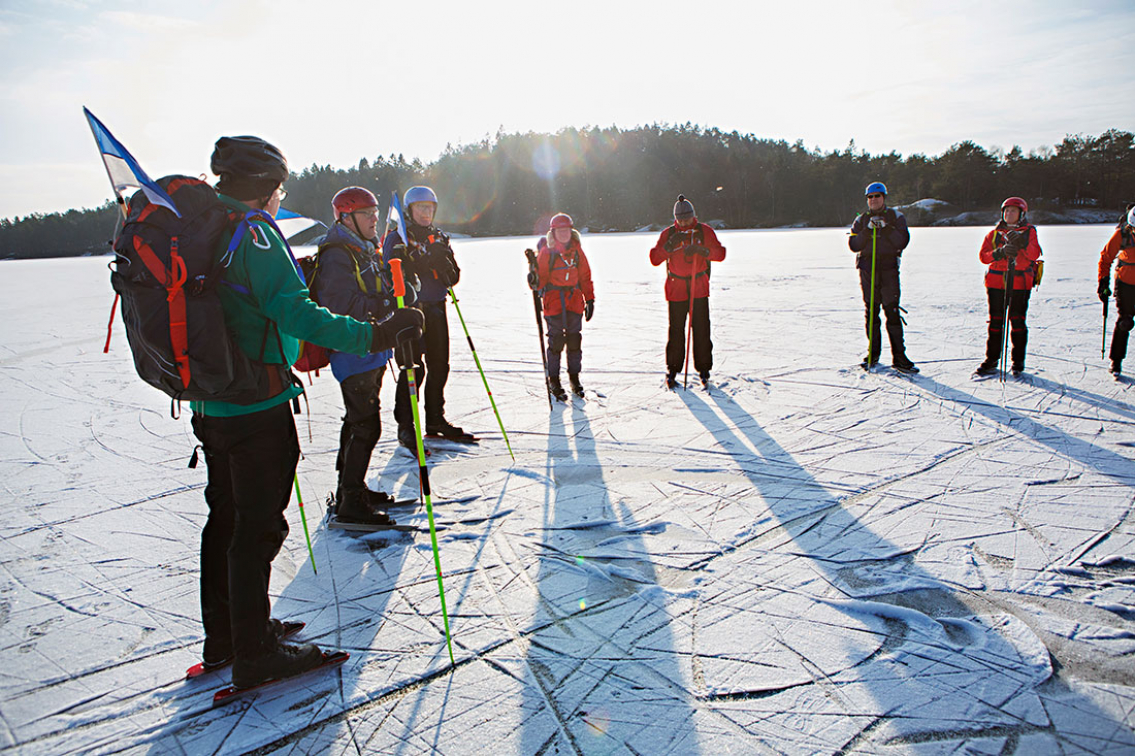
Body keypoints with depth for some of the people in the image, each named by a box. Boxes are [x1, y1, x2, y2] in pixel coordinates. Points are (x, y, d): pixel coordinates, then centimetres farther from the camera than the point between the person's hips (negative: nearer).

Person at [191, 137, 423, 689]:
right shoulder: (251, 232, -15)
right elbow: (295, 313, -26)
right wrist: (373, 336, -30)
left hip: (211, 405, 10)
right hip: (258, 407, -9)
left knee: (227, 516, 19)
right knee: (258, 525, -1)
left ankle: (223, 637, 33)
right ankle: (255, 655, 9)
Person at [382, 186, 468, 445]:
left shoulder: (439, 238, 15)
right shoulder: (397, 239, -1)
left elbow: (453, 278, 9)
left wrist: (442, 260, -10)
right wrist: (419, 259, -21)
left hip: (435, 309, 6)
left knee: (439, 367, 9)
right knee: (414, 369, -9)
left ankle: (436, 421, 23)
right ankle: (405, 427, 1)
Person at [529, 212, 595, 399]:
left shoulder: (576, 250, 8)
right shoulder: (546, 252, -3)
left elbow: (585, 275, 13)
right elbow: (542, 277, -4)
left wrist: (590, 299, 11)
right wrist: (535, 281, -28)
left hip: (575, 300, 3)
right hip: (554, 300, -3)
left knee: (575, 339, 5)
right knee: (556, 340, -4)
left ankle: (574, 377, 19)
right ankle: (554, 381, 8)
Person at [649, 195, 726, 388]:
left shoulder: (704, 231, 4)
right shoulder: (668, 233, 3)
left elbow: (720, 254, -4)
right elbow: (655, 259, -3)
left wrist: (701, 250, -22)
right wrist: (670, 246, -19)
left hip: (699, 289, 0)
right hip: (675, 289, 0)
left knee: (701, 330, 0)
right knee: (676, 330, 0)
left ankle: (703, 369, 11)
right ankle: (672, 370, 11)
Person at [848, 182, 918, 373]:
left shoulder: (896, 217, 7)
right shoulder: (861, 220, 12)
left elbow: (902, 242, -5)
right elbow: (854, 245, 0)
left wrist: (886, 228, -15)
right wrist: (868, 230, -12)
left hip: (889, 268, -2)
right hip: (867, 270, 2)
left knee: (892, 312, -8)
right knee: (871, 312, 6)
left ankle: (899, 357, -5)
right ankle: (873, 353, 16)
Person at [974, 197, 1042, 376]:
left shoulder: (1029, 232, 7)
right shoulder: (994, 233, 13)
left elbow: (1035, 255, -8)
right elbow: (983, 256, 1)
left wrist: (1022, 242, -25)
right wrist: (1001, 252, -17)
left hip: (1020, 283, -2)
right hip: (996, 282, 2)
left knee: (1017, 321, -3)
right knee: (995, 321, 4)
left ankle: (1018, 362, 8)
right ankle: (991, 361, 10)